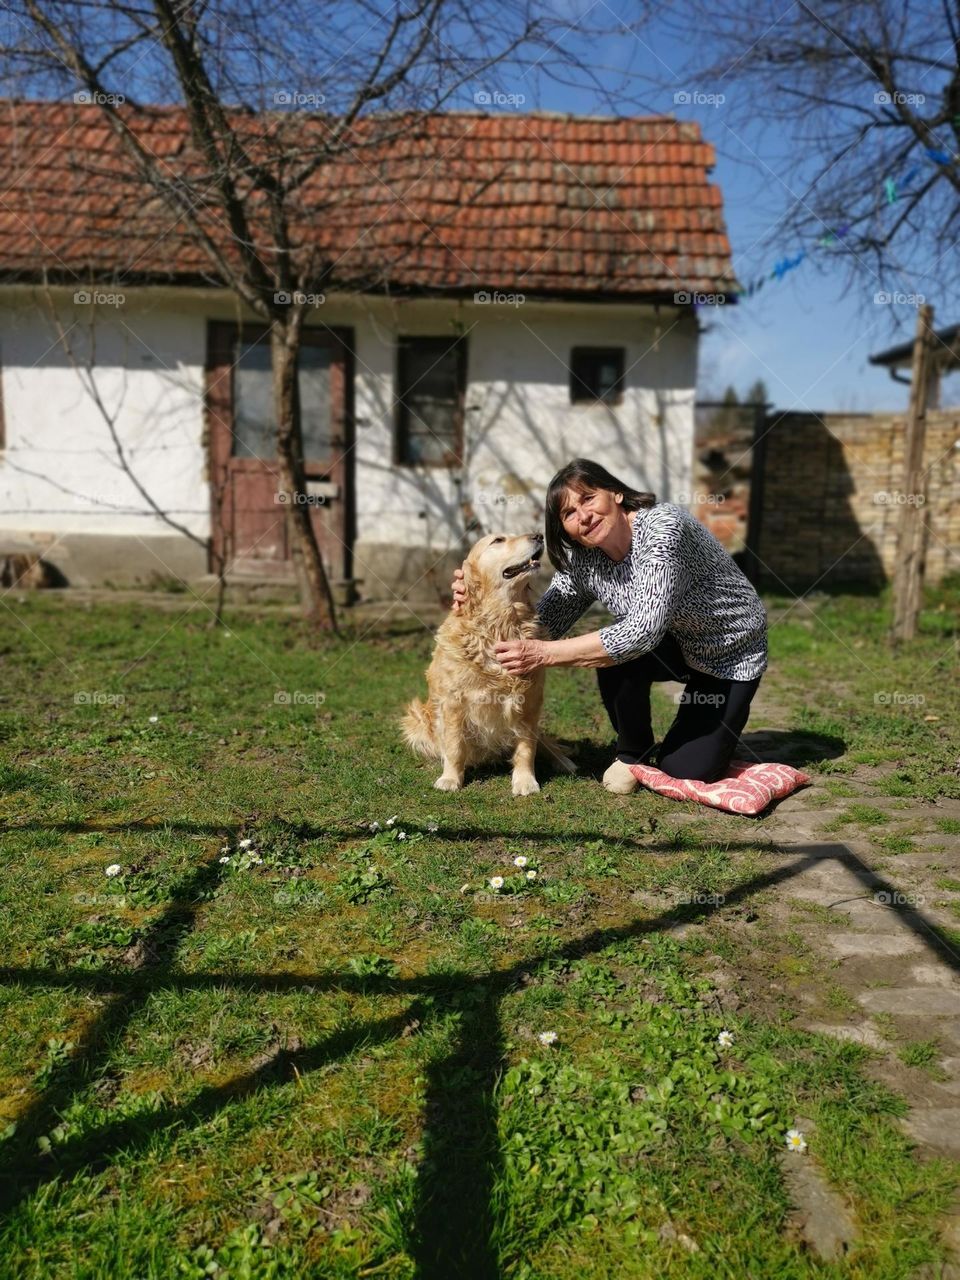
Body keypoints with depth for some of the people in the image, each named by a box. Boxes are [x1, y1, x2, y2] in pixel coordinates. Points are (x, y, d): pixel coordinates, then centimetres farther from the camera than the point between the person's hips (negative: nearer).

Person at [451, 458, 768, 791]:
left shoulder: (662, 527, -34)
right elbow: (545, 621, -13)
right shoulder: (582, 558, -14)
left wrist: (543, 654, -43)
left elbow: (645, 630, -43)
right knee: (617, 654, -29)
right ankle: (633, 752, -1)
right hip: (676, 644, 5)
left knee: (687, 770, -15)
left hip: (733, 652, -4)